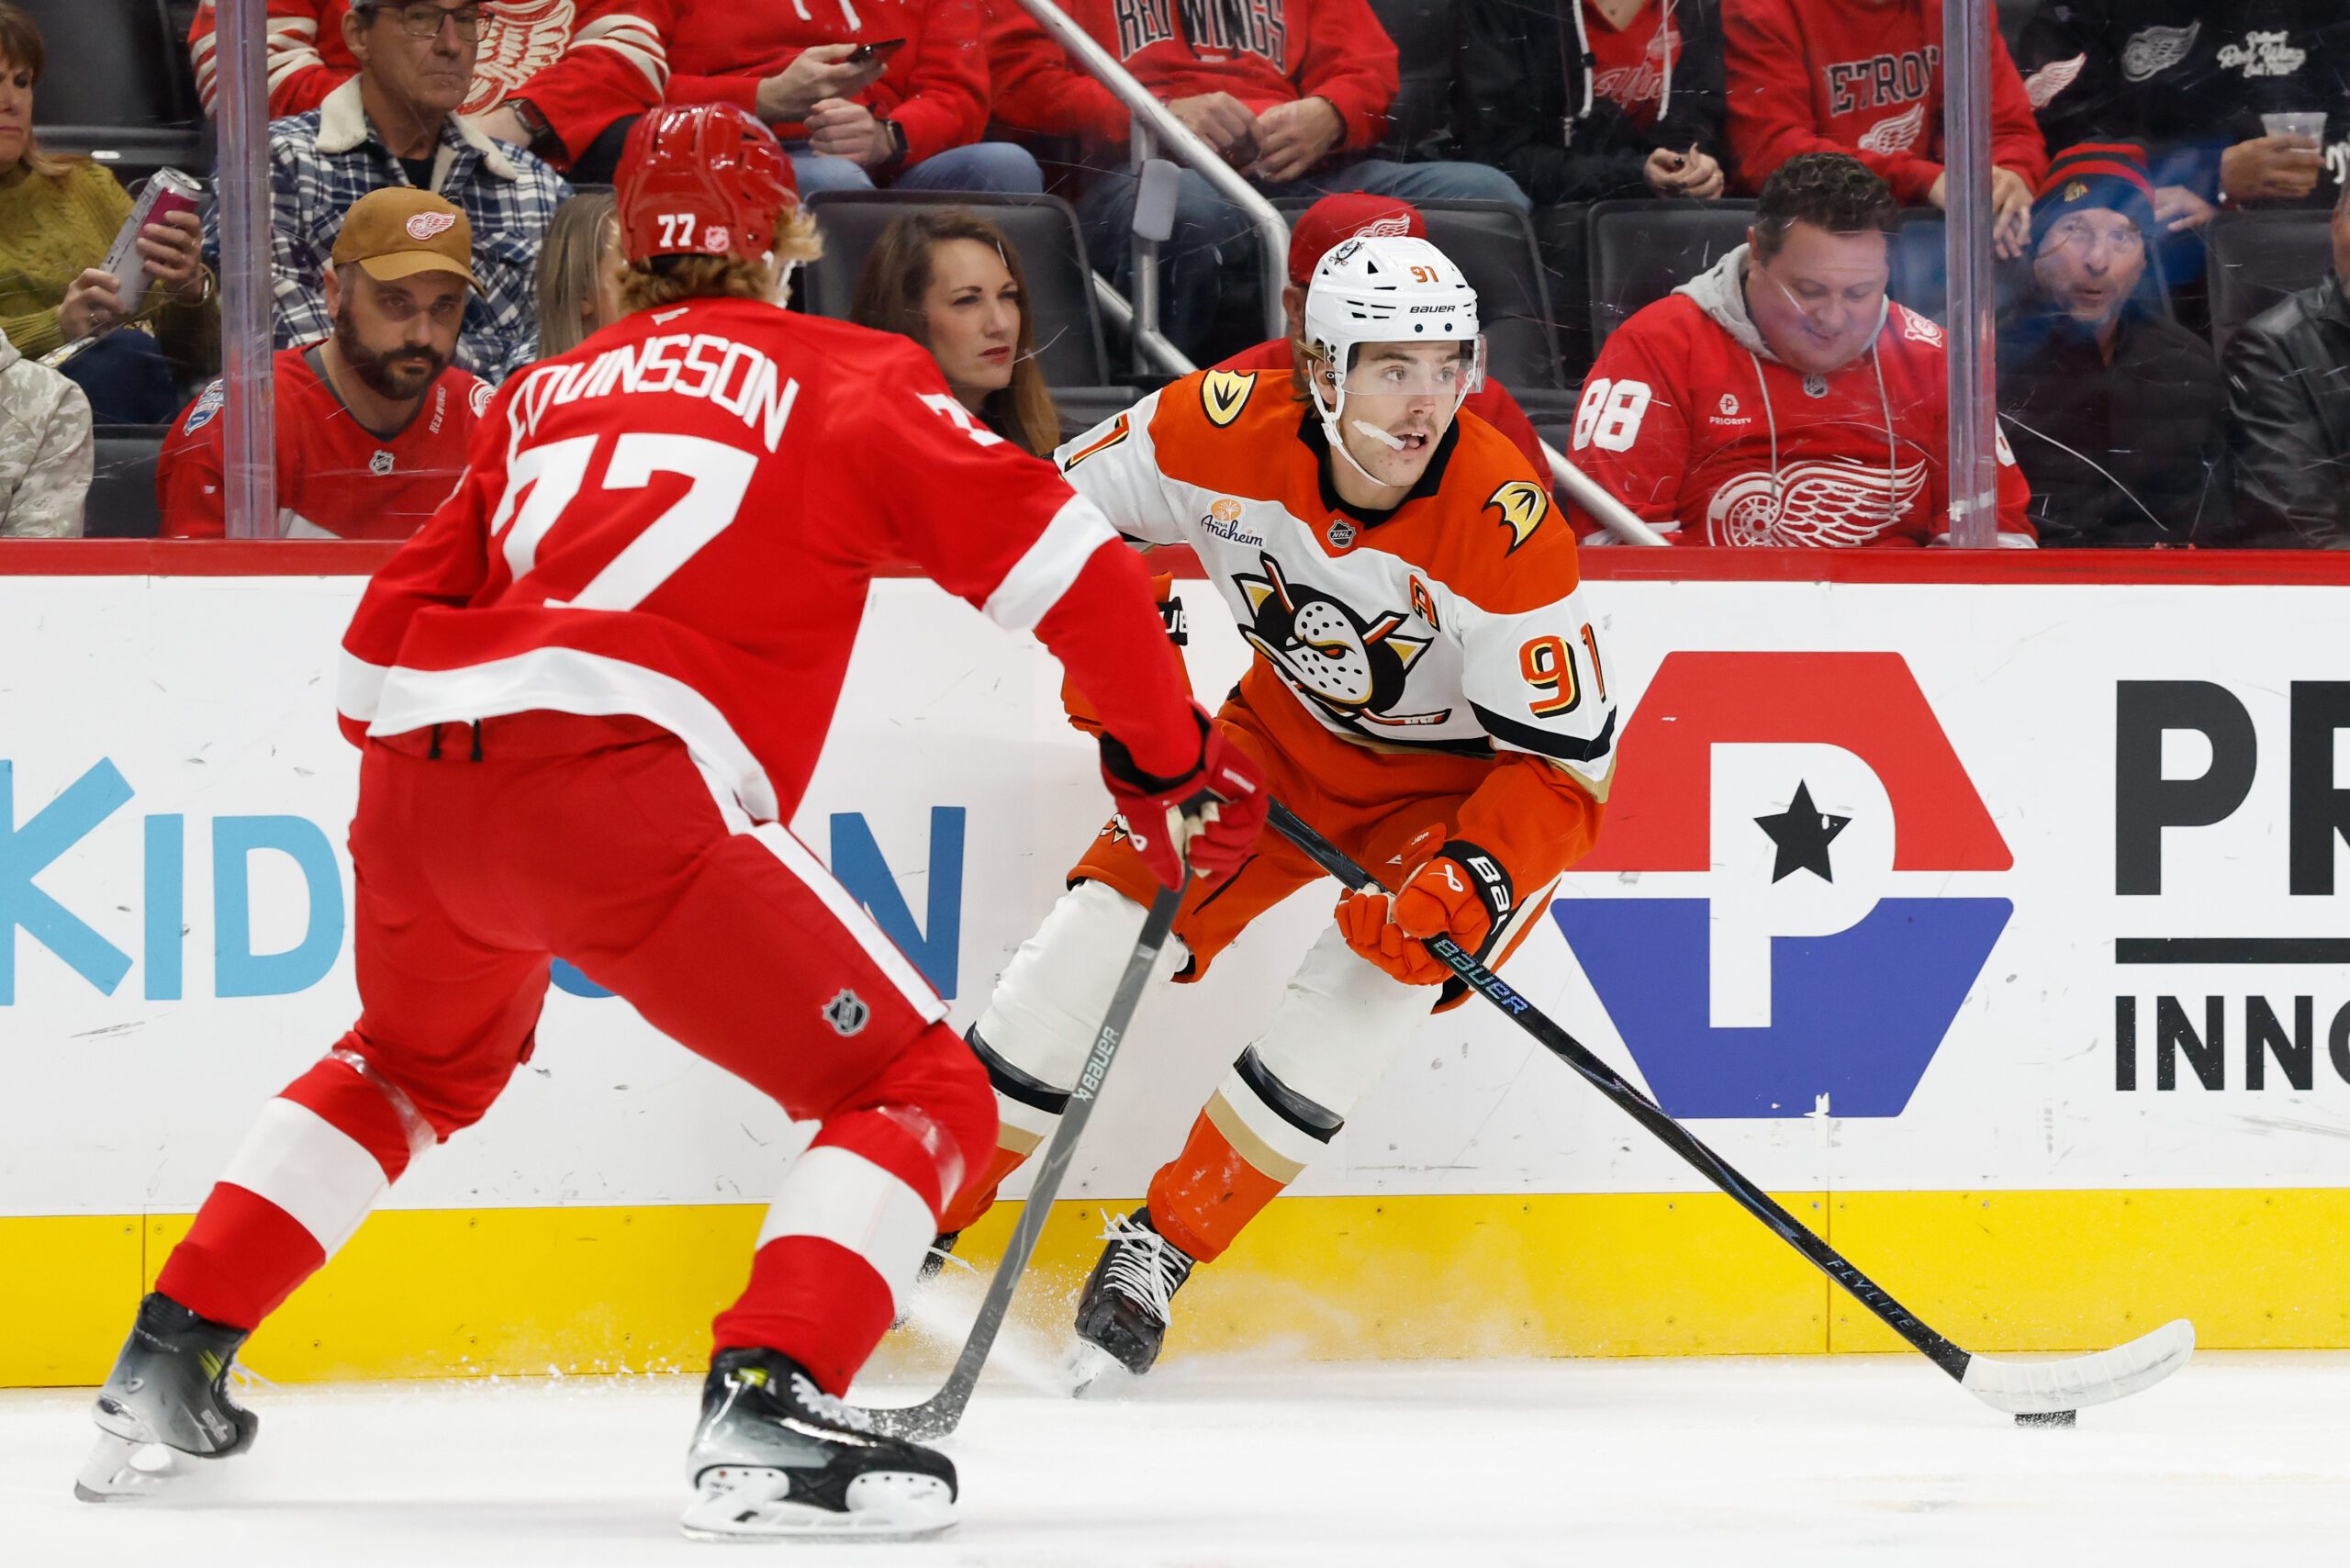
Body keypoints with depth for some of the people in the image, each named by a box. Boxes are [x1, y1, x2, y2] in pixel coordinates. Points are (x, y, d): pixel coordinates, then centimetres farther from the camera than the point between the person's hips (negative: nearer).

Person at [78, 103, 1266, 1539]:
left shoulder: (547, 394, 28)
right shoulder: (842, 376, 14)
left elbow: (395, 628, 26)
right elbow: (1055, 557, 8)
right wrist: (1174, 761, 19)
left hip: (417, 775, 6)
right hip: (615, 787, -6)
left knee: (421, 1060, 36)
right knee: (920, 1095, 1)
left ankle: (170, 1362, 33)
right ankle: (767, 1407, -21)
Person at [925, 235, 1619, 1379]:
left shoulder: (1505, 525, -32)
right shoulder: (1224, 428, -24)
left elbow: (1566, 762, -25)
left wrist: (1462, 889, -38)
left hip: (1465, 779, -3)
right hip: (1290, 726, 3)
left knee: (1368, 982, -24)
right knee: (1111, 919, -10)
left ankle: (1162, 1250, -7)